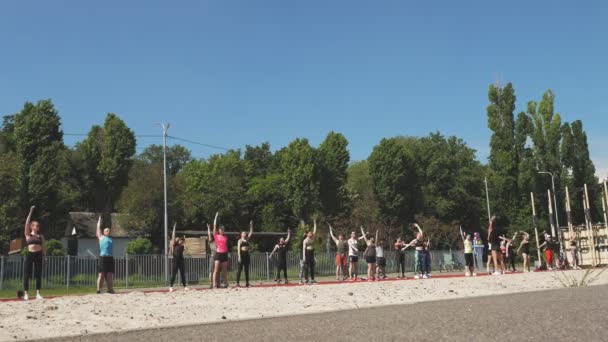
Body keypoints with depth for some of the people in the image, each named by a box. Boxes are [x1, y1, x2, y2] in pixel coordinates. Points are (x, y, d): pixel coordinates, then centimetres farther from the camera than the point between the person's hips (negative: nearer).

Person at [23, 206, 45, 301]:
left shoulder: (41, 236, 12)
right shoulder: (28, 235, 4)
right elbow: (27, 223, -5)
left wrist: (44, 255, 3)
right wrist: (31, 212, -8)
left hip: (38, 255, 2)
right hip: (30, 254, -2)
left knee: (38, 275, 1)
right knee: (27, 274, -1)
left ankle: (38, 294, 4)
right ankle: (26, 294, 4)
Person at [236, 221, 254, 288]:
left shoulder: (247, 239, 15)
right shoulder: (240, 240, 0)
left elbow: (251, 232, 12)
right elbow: (238, 248, -7)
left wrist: (251, 225, 5)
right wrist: (239, 256, -16)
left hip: (247, 254, 6)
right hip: (242, 254, -6)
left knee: (247, 269, 6)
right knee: (239, 269, -5)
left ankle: (247, 283, 9)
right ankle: (238, 283, -5)